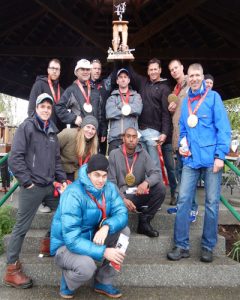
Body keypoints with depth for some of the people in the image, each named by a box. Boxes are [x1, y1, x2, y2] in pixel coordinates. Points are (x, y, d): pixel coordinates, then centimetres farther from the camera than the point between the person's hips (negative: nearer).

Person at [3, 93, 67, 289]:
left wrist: (62, 179, 10)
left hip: (50, 185, 7)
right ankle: (12, 269, 13)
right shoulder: (27, 127, -6)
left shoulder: (52, 131, 14)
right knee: (22, 226, 0)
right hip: (32, 187, -7)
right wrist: (27, 181, -14)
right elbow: (15, 158, -13)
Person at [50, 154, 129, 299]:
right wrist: (103, 252, -37)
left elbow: (122, 213, -16)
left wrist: (106, 226, -37)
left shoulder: (109, 188, -10)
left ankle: (104, 282, 3)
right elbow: (72, 239, -32)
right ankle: (68, 282, 4)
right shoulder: (73, 195, -29)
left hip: (90, 237, 6)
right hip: (65, 245, -6)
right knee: (86, 266, -35)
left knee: (123, 230, -12)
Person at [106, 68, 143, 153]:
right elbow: (109, 113, -4)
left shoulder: (136, 96, 16)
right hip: (114, 137, 0)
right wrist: (126, 110, -1)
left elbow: (138, 109, -6)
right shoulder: (112, 97, 15)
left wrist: (122, 106, 1)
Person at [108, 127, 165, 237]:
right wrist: (123, 199, -22)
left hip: (139, 194, 3)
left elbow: (157, 173, -9)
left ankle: (144, 221, -6)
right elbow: (111, 182, -7)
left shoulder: (143, 153, 1)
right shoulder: (114, 154, -4)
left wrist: (146, 182, -32)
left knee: (161, 188, -23)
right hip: (121, 195, -3)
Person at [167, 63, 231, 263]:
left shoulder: (213, 97, 2)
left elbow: (223, 127, -5)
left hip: (211, 158, -3)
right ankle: (182, 246, 11)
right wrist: (182, 145, 2)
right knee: (183, 200, -1)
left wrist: (220, 155, -13)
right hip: (191, 159, 4)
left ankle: (208, 247, 19)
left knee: (212, 203, 4)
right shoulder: (185, 102, 15)